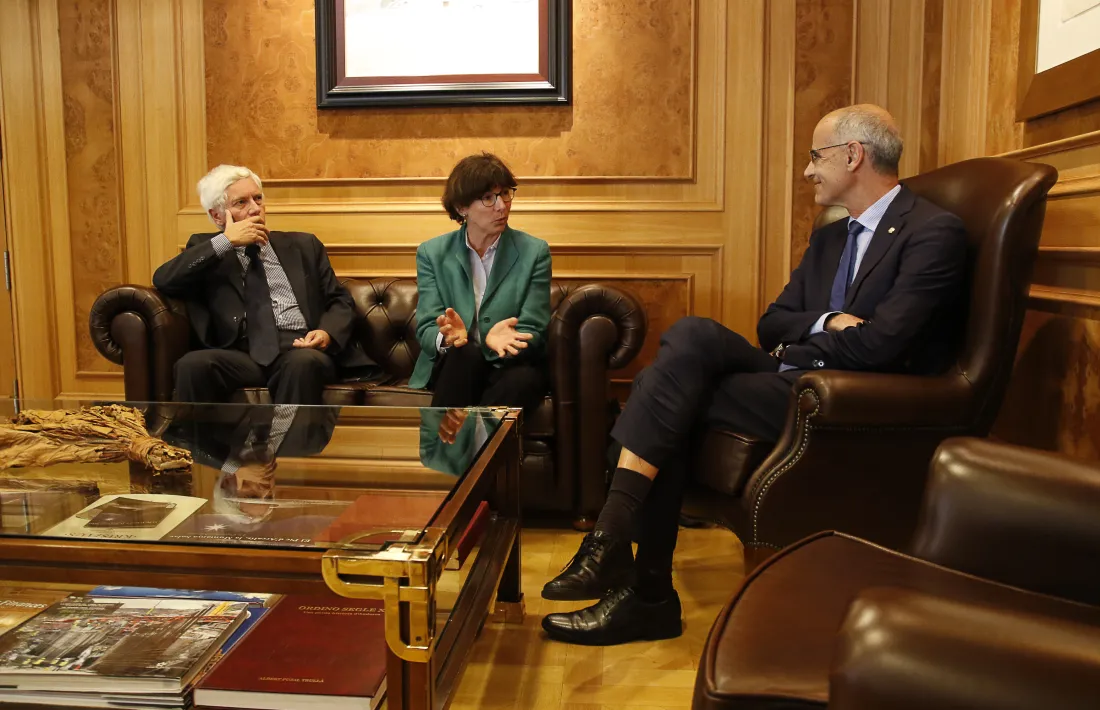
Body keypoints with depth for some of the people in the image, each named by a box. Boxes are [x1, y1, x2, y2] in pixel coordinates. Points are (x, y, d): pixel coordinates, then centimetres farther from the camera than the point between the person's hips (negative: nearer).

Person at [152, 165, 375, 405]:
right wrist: (226, 241, -2)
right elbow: (163, 280, 3)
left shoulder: (303, 245, 22)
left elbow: (341, 301, 18)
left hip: (302, 351, 0)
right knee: (192, 364, -32)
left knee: (302, 363, -36)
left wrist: (327, 333, -6)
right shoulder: (209, 251, 20)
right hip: (243, 355, 0)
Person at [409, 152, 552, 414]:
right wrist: (445, 338, -30)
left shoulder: (535, 252, -1)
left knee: (522, 381, -34)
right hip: (453, 366, 0)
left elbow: (534, 333, -7)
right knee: (465, 354, -33)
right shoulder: (431, 253, 2)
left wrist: (499, 340, -32)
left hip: (511, 366, 0)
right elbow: (426, 330, -4)